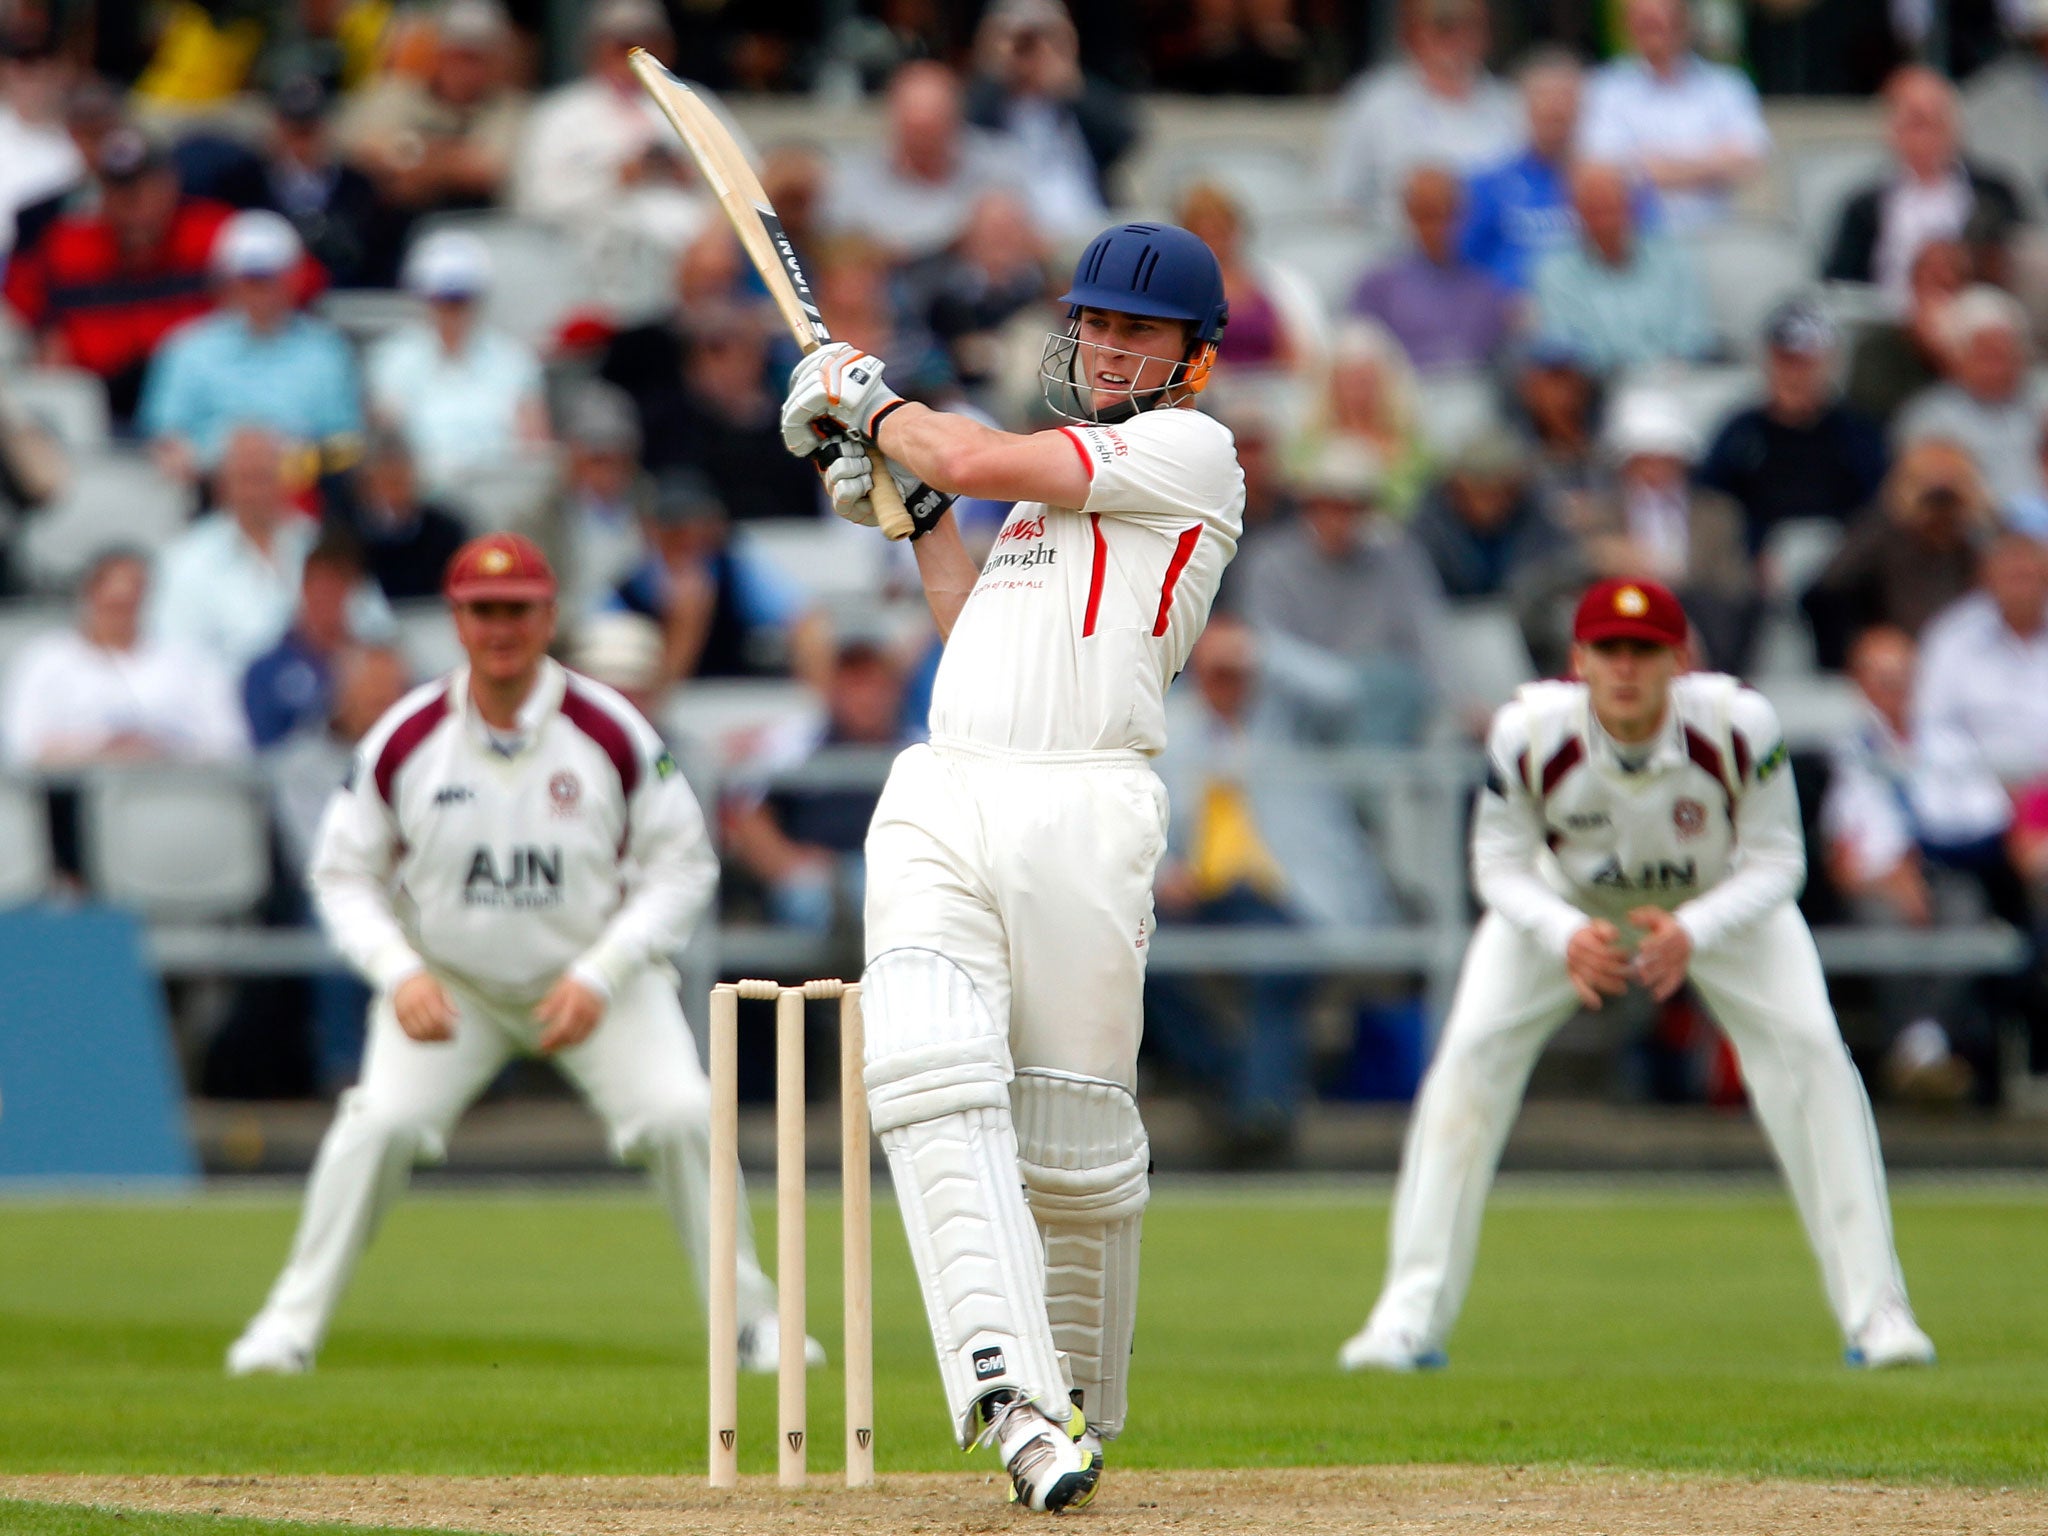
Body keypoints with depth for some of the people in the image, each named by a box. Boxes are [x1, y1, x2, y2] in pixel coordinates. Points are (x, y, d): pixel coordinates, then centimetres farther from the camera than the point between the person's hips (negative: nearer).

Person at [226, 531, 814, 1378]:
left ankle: (750, 1318, -1)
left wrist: (599, 975, -18)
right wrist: (398, 973, -19)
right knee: (381, 1119, -21)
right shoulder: (403, 739, -12)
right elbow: (344, 875, -2)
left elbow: (684, 864, -7)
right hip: (447, 981, 0)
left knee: (680, 1113, -18)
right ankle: (289, 1328, -8)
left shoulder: (612, 732, -14)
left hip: (599, 975, 0)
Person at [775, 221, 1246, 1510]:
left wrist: (867, 399, 12)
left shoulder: (1189, 451, 3)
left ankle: (1077, 1398, 18)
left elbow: (980, 460, -4)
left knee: (1074, 1135, -3)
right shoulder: (1067, 476, 29)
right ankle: (1010, 1393, -29)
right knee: (934, 1080, -18)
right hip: (936, 807, 6)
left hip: (1081, 812, -6)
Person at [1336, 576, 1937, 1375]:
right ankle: (1411, 1318, -7)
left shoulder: (1739, 724, -33)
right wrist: (1565, 936, -40)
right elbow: (1500, 864, -19)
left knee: (1808, 1049, -19)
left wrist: (1694, 933, -43)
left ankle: (1875, 1310, -10)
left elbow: (1775, 861, -24)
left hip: (1721, 903, 0)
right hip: (1567, 906, 1)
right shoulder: (1529, 732, -32)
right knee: (1471, 1053, -15)